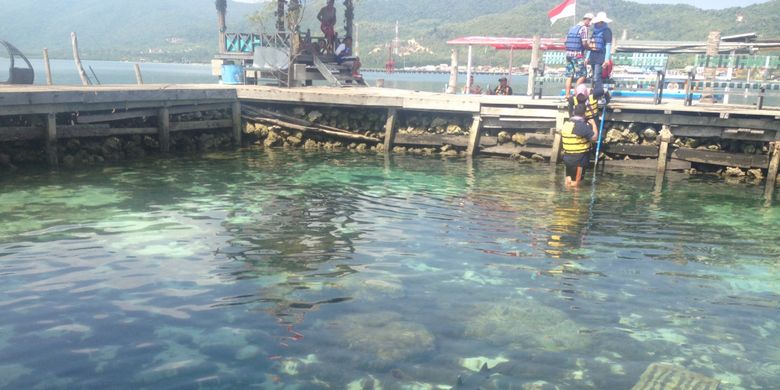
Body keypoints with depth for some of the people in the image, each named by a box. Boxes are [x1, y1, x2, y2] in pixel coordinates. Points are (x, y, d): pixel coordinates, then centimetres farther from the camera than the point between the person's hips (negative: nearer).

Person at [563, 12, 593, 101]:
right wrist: (590, 47, 4)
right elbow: (584, 43, -15)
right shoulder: (584, 28, -8)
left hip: (568, 53, 8)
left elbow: (566, 41, 16)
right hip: (578, 54, -8)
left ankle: (567, 94, 8)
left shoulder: (573, 27, 16)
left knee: (569, 75, 9)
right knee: (582, 75, -1)